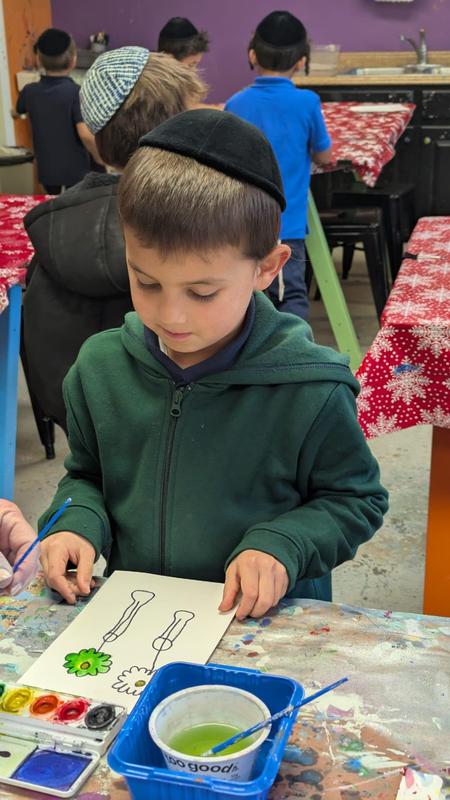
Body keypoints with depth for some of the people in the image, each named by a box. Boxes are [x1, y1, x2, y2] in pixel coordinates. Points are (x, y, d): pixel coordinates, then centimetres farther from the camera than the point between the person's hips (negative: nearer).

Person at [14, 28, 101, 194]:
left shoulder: (29, 91, -3)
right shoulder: (76, 92, -19)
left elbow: (16, 113, 19)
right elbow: (85, 134, -26)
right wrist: (99, 158, -9)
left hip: (46, 169, 4)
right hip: (75, 169, -4)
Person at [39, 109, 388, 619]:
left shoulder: (311, 390, -14)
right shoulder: (99, 367, -2)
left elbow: (355, 498, 0)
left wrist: (281, 545, -16)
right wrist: (78, 524, -5)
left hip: (268, 620, -2)